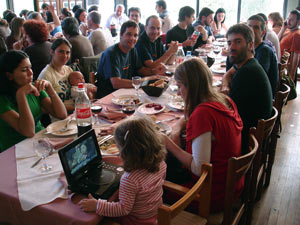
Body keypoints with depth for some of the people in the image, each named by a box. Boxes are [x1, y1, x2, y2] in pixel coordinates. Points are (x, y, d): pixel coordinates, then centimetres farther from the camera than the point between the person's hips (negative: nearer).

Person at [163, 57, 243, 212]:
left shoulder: (202, 112, -26)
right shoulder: (226, 101, 0)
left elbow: (199, 168, -26)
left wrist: (169, 145, -18)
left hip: (215, 195, -8)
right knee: (168, 166, 16)